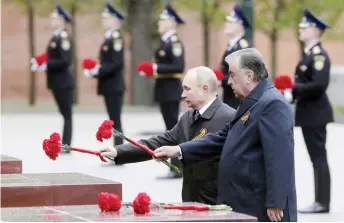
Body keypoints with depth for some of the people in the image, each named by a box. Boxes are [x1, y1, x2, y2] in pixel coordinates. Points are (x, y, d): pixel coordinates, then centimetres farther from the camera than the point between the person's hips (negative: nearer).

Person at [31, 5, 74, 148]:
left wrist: (46, 66, -20)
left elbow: (65, 61, -22)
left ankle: (66, 145, -2)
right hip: (57, 81, 10)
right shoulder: (55, 37, 13)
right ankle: (65, 144, 16)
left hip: (63, 81, -10)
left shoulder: (64, 37, -15)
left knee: (67, 114, -4)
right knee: (65, 114, 12)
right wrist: (39, 63, 3)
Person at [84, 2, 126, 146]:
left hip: (114, 85, -10)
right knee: (113, 120, 12)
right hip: (109, 85, 10)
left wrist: (98, 71, -21)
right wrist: (94, 70, 6)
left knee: (115, 121, -7)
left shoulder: (116, 38, -15)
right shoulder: (109, 37, 13)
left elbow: (116, 63, -22)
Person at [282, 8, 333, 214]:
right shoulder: (310, 54, 15)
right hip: (309, 113, 10)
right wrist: (292, 94, 7)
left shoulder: (319, 55, -15)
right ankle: (320, 201, 15)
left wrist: (293, 90, -20)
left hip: (315, 113, -10)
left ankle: (323, 202, -5)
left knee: (319, 158, -7)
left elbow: (319, 85, -25)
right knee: (317, 158, 11)